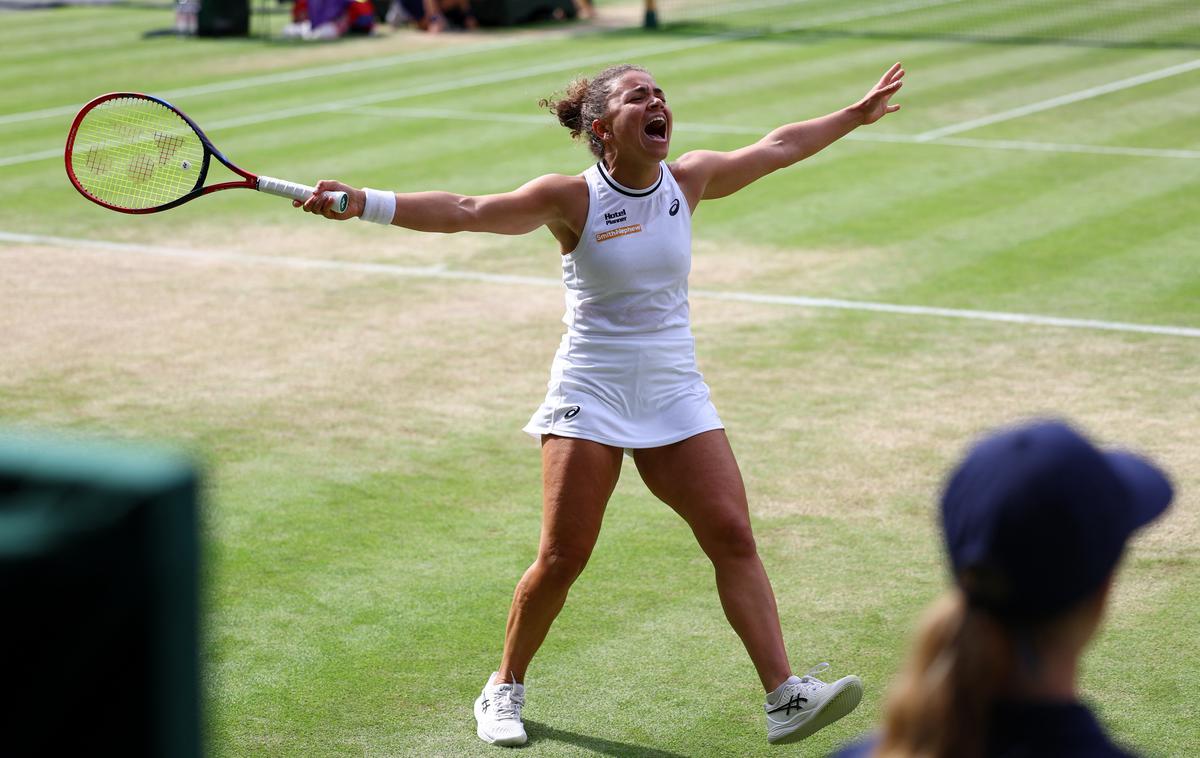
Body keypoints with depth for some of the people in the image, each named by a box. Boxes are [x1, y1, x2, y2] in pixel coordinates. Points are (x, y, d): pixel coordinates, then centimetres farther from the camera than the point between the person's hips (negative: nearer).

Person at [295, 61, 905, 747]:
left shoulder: (689, 180, 2)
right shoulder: (572, 199, -10)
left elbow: (778, 147, 17)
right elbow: (463, 212, -13)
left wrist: (856, 115, 26)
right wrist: (363, 202, -23)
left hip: (675, 394, 4)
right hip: (590, 394, -3)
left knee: (733, 537, -8)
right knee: (563, 557, -5)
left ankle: (785, 697, -7)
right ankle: (505, 690, 17)